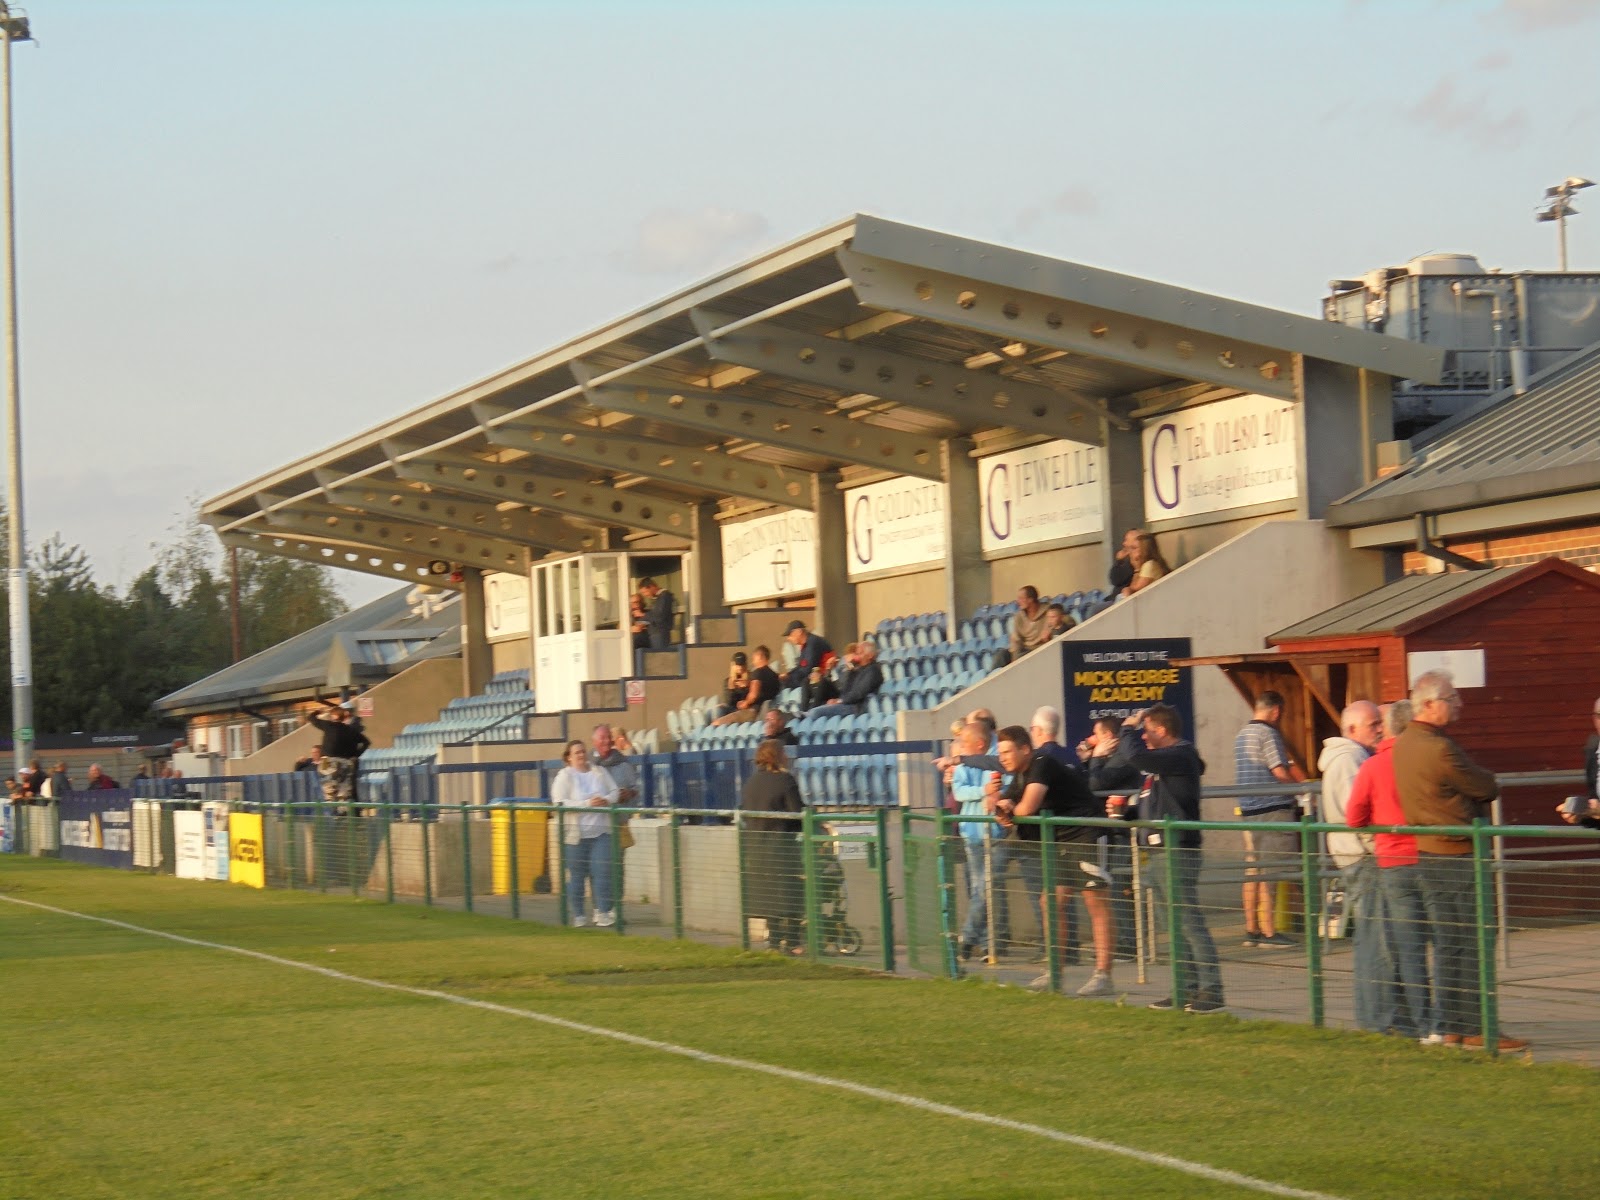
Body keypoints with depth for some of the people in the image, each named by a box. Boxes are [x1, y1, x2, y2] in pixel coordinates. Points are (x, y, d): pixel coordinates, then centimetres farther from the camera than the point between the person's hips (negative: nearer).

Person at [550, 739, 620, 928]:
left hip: (600, 831, 3)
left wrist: (607, 800, -12)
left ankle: (603, 912, -4)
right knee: (576, 875, 2)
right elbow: (560, 804, -13)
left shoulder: (600, 772, 11)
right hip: (575, 833, -3)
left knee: (602, 871, -7)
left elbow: (615, 791, 12)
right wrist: (588, 804, -19)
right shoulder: (564, 776, -2)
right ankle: (578, 916, 11)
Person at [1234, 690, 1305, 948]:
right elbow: (1281, 772, -17)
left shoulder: (1241, 735, 17)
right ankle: (1268, 932, -7)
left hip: (1247, 809, 8)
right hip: (1272, 809, -8)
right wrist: (1300, 787, 0)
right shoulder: (1268, 734, -11)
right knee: (1269, 874, -7)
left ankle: (1251, 930, 13)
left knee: (1252, 871, 10)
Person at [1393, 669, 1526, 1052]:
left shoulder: (1403, 744, 9)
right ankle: (1474, 1028, -4)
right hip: (1458, 854, -9)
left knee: (1446, 944, 11)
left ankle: (1449, 1027, 13)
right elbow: (1487, 788, -11)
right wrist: (1486, 781, 9)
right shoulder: (1439, 749, -20)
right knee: (1476, 941, -4)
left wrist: (1477, 784, 5)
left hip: (1425, 854, 9)